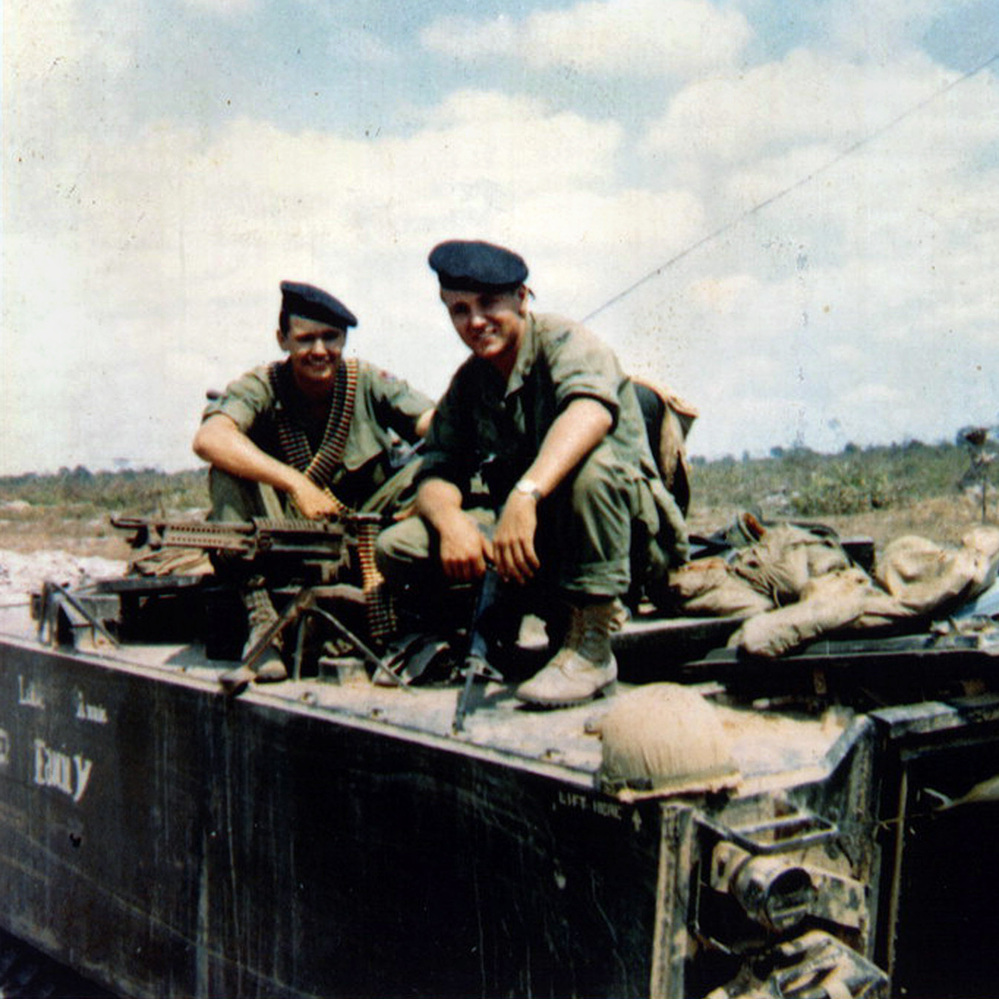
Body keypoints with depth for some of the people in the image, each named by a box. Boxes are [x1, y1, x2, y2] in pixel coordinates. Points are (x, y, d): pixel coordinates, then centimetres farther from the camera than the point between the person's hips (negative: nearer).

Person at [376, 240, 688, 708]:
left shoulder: (565, 342, -12)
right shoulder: (468, 384, 9)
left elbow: (591, 410, -35)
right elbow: (436, 473, 1)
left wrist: (526, 494, -49)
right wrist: (450, 521, -24)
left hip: (628, 535, -5)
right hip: (540, 543, 6)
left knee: (590, 460, -38)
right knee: (396, 548, -11)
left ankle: (591, 649, -24)